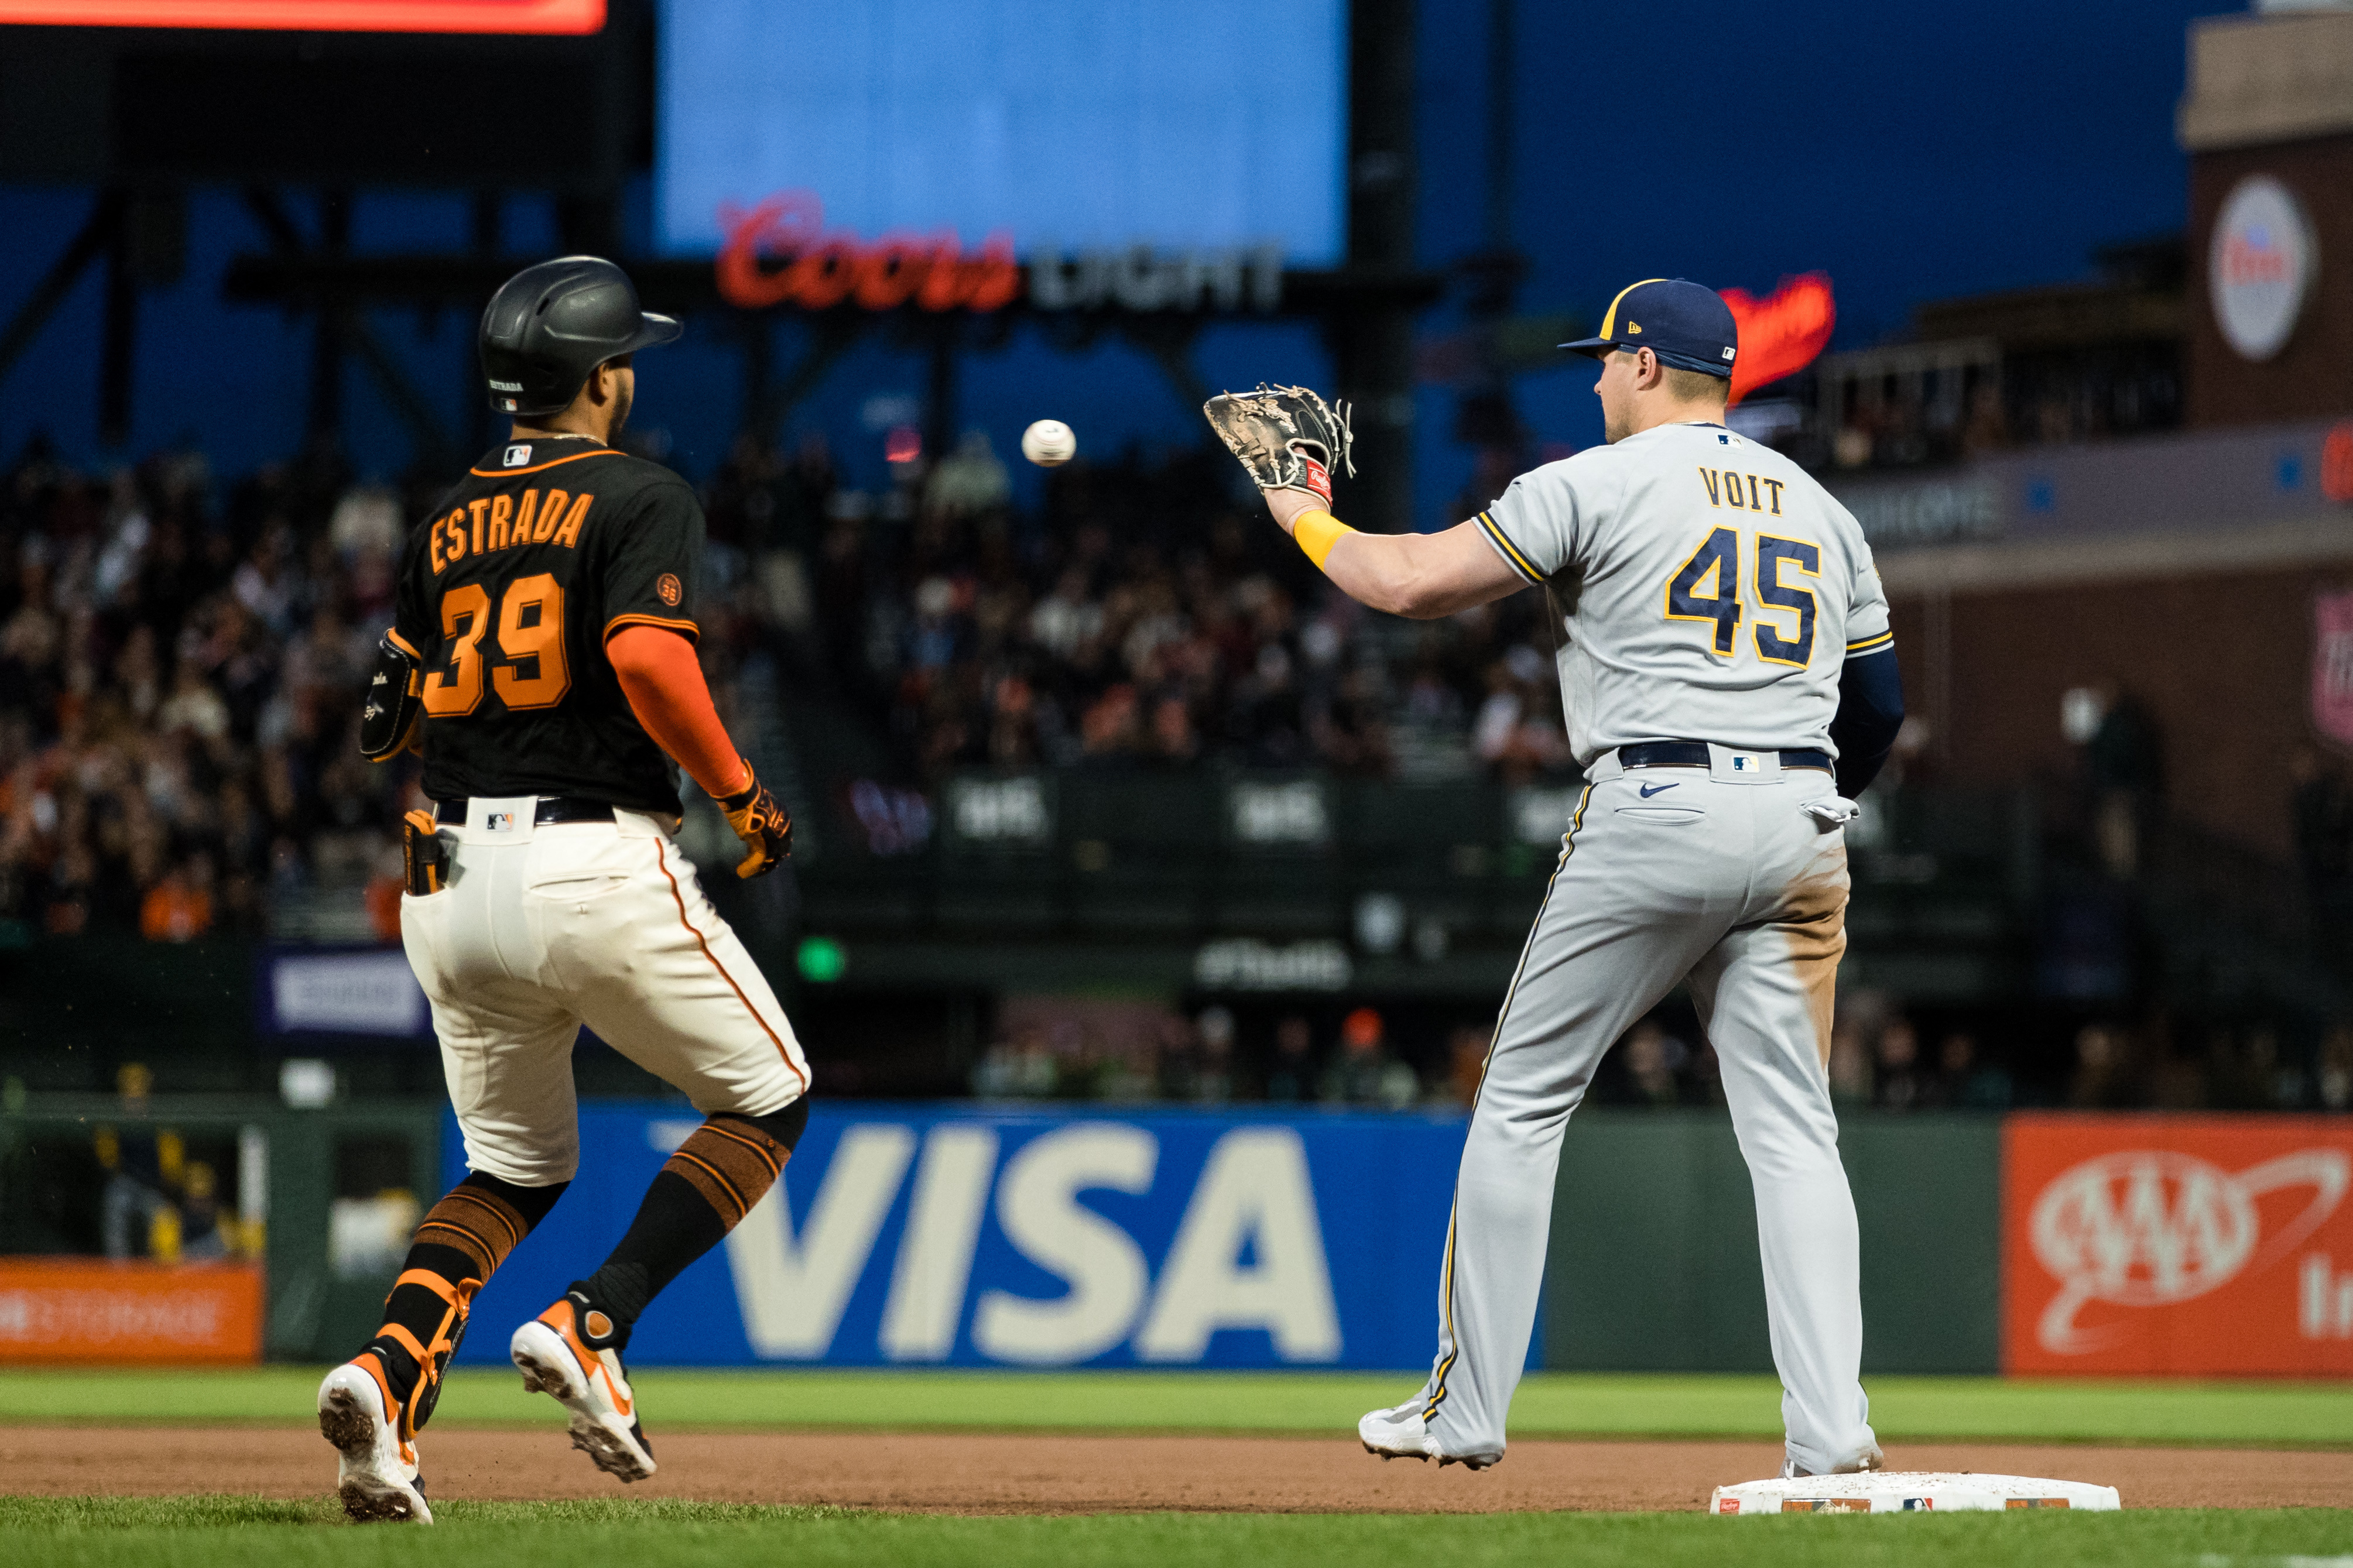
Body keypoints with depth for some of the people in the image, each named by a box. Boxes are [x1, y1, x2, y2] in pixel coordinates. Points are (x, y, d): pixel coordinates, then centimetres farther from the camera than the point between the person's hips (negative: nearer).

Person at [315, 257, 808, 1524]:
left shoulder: (447, 523, 14)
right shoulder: (639, 498, -4)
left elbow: (386, 722, 14)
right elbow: (647, 654, -22)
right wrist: (740, 791, -11)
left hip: (450, 884, 6)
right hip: (596, 867, -6)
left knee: (516, 1168, 19)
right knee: (769, 1101, 11)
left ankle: (389, 1372, -9)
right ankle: (591, 1328, -9)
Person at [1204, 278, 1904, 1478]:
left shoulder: (1600, 484, 0)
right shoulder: (1821, 511, 18)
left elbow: (1415, 582, -4)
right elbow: (1878, 706, 20)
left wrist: (1307, 519, 15)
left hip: (1653, 811, -5)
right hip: (1802, 823, 5)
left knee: (1524, 1098, 8)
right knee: (1793, 1129, 4)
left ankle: (1467, 1409, 10)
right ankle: (1832, 1434, -10)